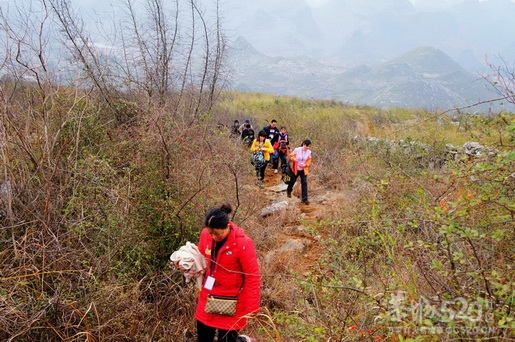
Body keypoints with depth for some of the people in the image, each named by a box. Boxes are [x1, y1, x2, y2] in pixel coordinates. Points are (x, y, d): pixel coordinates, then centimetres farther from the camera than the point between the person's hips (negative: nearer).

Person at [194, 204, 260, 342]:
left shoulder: (243, 243, -22)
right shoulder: (206, 235, -7)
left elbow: (253, 277, -16)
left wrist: (252, 308, -16)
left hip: (231, 301, -5)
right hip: (208, 297, 5)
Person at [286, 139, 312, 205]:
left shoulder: (309, 152, -8)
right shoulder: (297, 150, -17)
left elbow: (309, 161, 3)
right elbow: (291, 156, -6)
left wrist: (305, 164, -17)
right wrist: (294, 159, -27)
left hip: (304, 170, 1)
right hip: (296, 169, -1)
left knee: (304, 183, -5)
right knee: (293, 181, 18)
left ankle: (304, 198, 0)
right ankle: (289, 190, 49)